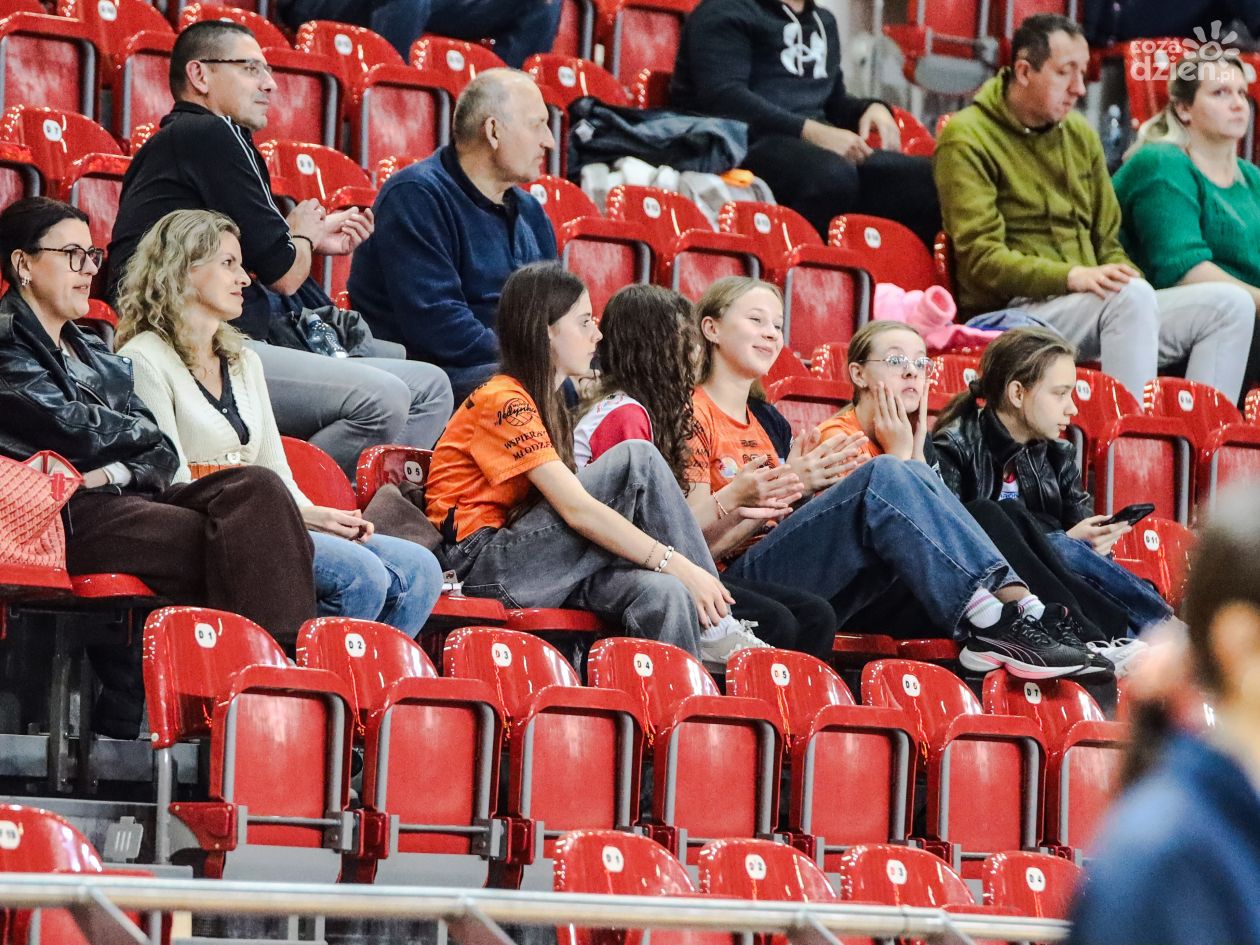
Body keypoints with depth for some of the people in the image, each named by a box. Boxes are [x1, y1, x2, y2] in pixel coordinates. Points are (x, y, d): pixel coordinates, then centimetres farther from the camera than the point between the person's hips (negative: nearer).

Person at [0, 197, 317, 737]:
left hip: (123, 497, 7)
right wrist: (140, 429, 8)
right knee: (233, 545, -27)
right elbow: (69, 429, -11)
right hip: (67, 512, -7)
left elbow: (161, 454, 16)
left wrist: (118, 471, -7)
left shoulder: (94, 354, 27)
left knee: (256, 487, -21)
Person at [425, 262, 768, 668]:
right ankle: (716, 630, -14)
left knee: (663, 594, -23)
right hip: (483, 566, -8)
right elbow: (577, 510, -20)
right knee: (638, 459, -18)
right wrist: (677, 565, -23)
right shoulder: (503, 401, -10)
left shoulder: (546, 402, 21)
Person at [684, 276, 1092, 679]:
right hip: (741, 580, -7)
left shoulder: (759, 421, 29)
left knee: (914, 478, -15)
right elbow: (697, 538, -7)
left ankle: (1018, 606, -33)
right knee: (884, 475, -27)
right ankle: (990, 621, -38)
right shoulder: (695, 414, 3)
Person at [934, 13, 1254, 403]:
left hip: (1088, 307, 8)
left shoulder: (1080, 134, 18)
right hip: (1014, 310, -8)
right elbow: (981, 259, -13)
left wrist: (1123, 280, 0)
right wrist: (1073, 276, -26)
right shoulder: (967, 139, -4)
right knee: (1133, 295, -35)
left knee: (1231, 303, -10)